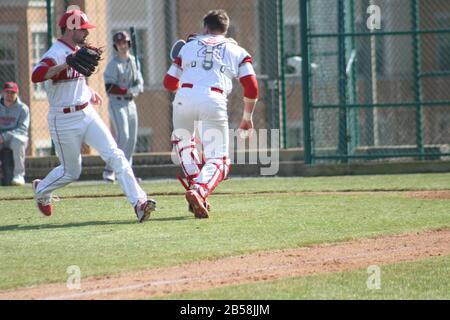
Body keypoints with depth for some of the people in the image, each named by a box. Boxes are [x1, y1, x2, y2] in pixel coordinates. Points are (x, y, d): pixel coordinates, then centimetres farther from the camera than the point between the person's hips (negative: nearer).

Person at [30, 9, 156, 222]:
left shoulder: (77, 51, 10)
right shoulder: (56, 53, -17)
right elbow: (36, 76, -38)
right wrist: (68, 64, -45)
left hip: (87, 114, 7)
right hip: (64, 120, -7)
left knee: (114, 155, -10)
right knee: (71, 171, 7)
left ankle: (139, 202, -18)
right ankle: (41, 190, 37)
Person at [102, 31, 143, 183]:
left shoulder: (134, 61, 10)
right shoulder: (113, 64, -10)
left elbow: (140, 84, 6)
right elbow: (110, 88, -17)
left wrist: (132, 90, -16)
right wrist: (128, 90, -25)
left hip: (130, 103, 7)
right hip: (117, 103, -7)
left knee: (132, 139, 5)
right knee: (123, 136, -19)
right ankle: (109, 171, -14)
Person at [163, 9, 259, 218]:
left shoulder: (189, 46, 25)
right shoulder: (237, 51, 22)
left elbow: (169, 83, 24)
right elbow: (251, 87, 10)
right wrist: (247, 117, 23)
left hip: (184, 97, 2)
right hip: (214, 101, -2)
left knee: (182, 140, 32)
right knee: (218, 160, 4)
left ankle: (195, 185, 17)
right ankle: (200, 190, -26)